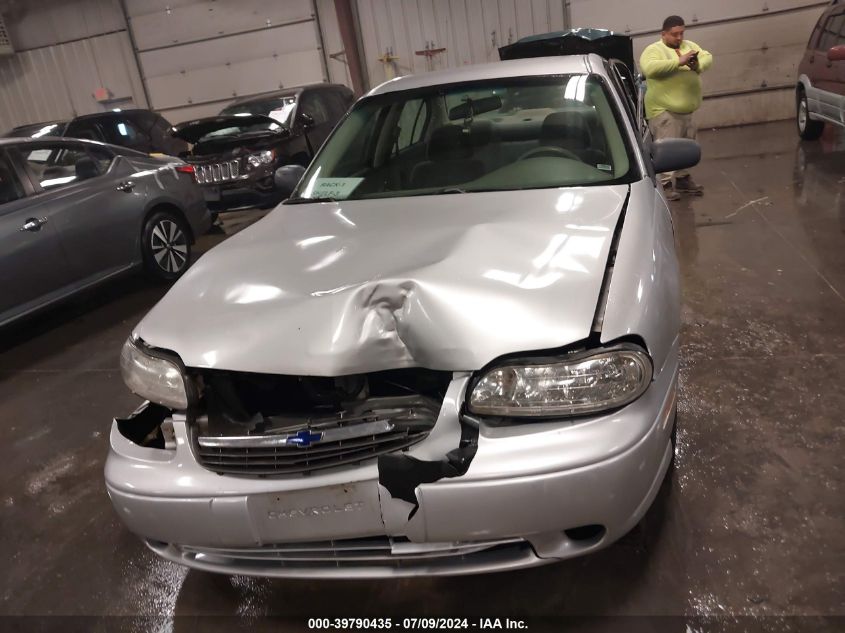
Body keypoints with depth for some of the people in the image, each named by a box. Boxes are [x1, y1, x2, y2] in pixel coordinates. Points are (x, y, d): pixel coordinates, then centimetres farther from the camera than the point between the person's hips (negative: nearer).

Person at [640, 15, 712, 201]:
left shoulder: (690, 45, 14)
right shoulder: (654, 50, -8)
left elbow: (707, 57, 5)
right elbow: (649, 68, -27)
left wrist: (698, 65, -18)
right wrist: (679, 62, -27)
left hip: (687, 110, 8)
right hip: (664, 110, -8)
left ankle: (682, 178, 28)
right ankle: (665, 184, -6)